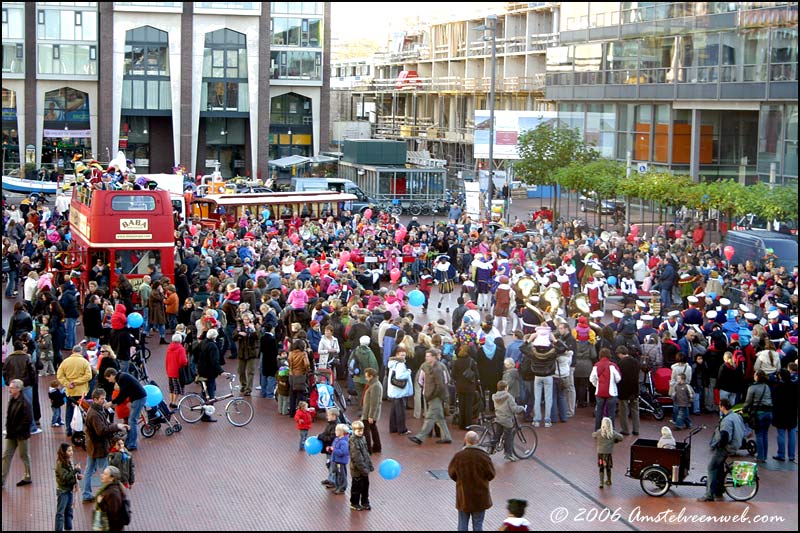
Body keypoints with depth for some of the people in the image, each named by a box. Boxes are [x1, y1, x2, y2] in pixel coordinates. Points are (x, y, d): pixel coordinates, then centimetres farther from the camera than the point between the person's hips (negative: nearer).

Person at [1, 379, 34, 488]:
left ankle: (28, 477, 21)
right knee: (6, 456, 5)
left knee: (24, 455, 7)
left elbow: (28, 420, -19)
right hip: (11, 434, 8)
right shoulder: (11, 401, 8)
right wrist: (8, 429, 2)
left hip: (21, 434, -8)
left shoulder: (25, 403, -17)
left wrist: (16, 430, -18)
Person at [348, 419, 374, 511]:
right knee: (356, 487, 5)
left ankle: (365, 502, 30)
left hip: (365, 468, 8)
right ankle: (354, 504, 20)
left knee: (365, 485, 17)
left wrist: (370, 465, 17)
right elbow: (356, 456, -24)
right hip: (357, 469, -8)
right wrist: (363, 468, -24)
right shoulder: (353, 441, -21)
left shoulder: (363, 438, 7)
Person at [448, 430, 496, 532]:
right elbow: (491, 474, -6)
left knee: (462, 524, 13)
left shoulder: (458, 456, -13)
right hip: (480, 496, -1)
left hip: (463, 496, 1)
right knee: (478, 524, 10)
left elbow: (451, 473, 0)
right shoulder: (483, 456, -16)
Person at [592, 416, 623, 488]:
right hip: (609, 453, 1)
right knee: (608, 467, 17)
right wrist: (614, 441, 14)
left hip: (600, 453, -1)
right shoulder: (613, 433, -7)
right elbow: (620, 438, 0)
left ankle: (601, 482, 0)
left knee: (601, 468, 6)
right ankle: (608, 481, 33)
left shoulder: (599, 432, -11)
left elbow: (593, 435, 7)